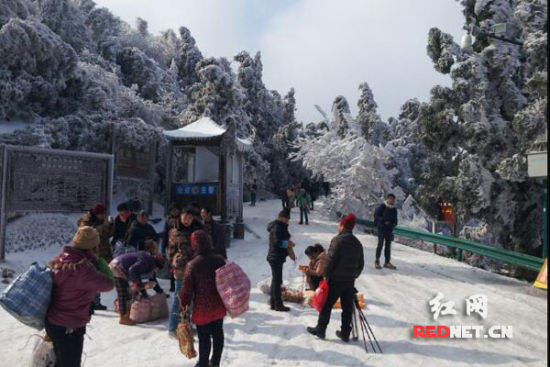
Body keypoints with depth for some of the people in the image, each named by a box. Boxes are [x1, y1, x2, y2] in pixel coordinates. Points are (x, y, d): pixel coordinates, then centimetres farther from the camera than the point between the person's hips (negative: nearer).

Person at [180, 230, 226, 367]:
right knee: (218, 334, 17)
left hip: (202, 308, -5)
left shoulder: (192, 265, -18)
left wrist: (184, 307, 0)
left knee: (204, 337, 8)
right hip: (219, 306, 5)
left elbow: (186, 289, -13)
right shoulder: (219, 260, -3)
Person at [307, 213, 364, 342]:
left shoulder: (338, 240, -14)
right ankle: (345, 333, 19)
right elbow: (361, 264, 13)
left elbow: (330, 260, -16)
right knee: (347, 307, 12)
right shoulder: (357, 243, 8)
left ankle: (320, 329, 15)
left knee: (327, 305, 6)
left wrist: (326, 275, -7)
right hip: (350, 282, 6)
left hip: (336, 280, -6)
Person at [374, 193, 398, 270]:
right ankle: (377, 261, 4)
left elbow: (395, 220, 16)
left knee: (388, 245, 7)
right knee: (380, 244, -6)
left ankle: (387, 262, 14)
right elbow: (376, 215, -11)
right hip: (381, 228, -6)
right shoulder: (382, 206, -7)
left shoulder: (394, 209, 10)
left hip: (389, 229, 6)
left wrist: (393, 224, -5)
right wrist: (384, 221, -19)